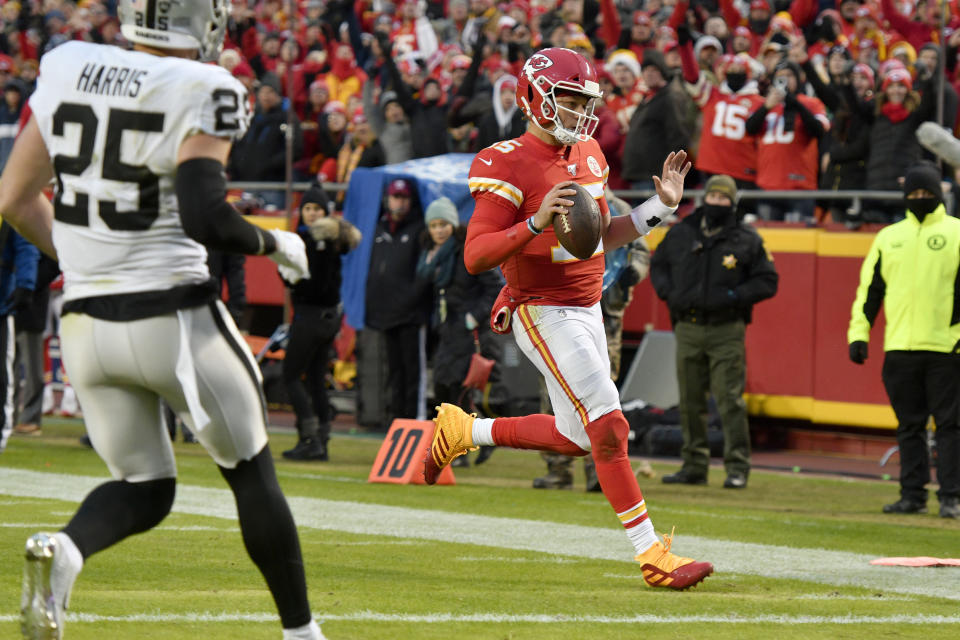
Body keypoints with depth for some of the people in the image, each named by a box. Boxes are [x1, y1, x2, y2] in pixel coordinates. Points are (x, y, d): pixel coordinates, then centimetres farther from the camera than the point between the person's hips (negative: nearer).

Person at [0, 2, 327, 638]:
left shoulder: (67, 69, 5)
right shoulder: (202, 92, -12)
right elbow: (204, 218, -22)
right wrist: (275, 244, -3)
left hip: (85, 321, 5)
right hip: (173, 318, -5)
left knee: (144, 489, 16)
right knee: (252, 474, 15)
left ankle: (62, 550, -14)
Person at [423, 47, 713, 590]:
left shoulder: (588, 154, 9)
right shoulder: (510, 166, -16)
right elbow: (475, 257, -22)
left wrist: (661, 207, 8)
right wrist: (536, 223, -35)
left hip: (586, 310, 9)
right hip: (545, 315, -9)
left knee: (576, 437, 16)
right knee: (610, 427, -14)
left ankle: (462, 432, 33)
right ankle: (653, 556, -12)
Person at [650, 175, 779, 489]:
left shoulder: (747, 240, 2)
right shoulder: (681, 234, 11)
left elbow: (767, 281, 3)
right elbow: (658, 265, 22)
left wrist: (734, 296, -11)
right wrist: (668, 293, 3)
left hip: (726, 331, -4)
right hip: (688, 329, 4)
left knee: (730, 400, -9)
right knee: (690, 402, 7)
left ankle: (737, 467, -6)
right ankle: (694, 466, 15)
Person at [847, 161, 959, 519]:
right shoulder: (888, 237, 14)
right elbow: (869, 288, 15)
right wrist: (858, 333, 6)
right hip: (899, 348, 4)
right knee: (909, 426, 7)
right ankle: (912, 494, 12)